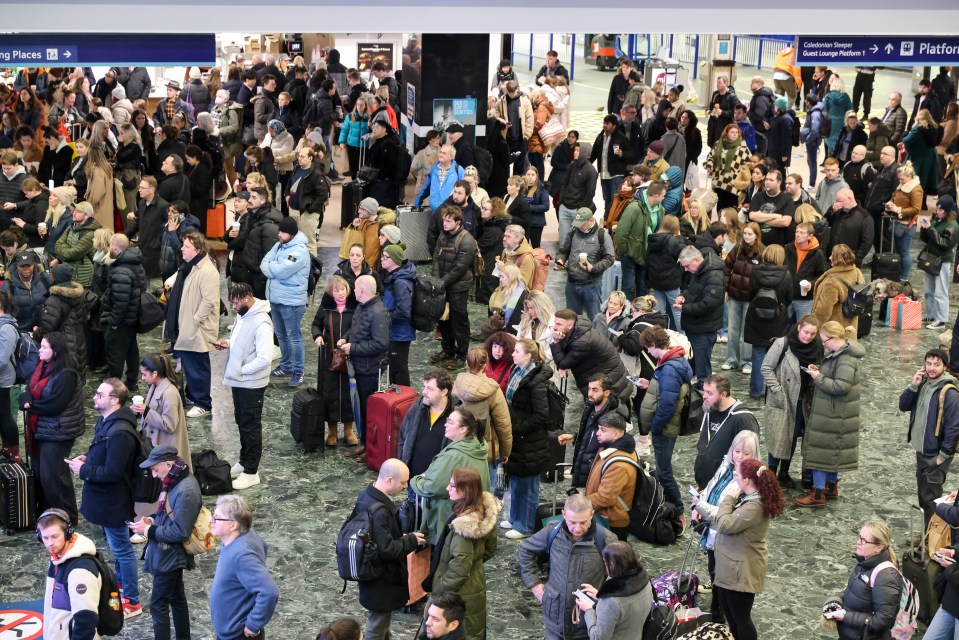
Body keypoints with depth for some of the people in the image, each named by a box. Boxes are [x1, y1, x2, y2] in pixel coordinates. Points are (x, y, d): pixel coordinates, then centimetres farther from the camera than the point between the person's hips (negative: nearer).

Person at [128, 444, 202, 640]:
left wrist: (148, 531, -18)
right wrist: (152, 521, -1)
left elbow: (180, 532, -26)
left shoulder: (186, 491, -28)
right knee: (176, 598, 21)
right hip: (171, 555, 10)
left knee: (158, 605, 0)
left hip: (170, 557, -10)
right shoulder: (176, 482, 1)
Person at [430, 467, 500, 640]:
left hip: (459, 592, -8)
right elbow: (490, 548, 8)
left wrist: (441, 587, -17)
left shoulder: (463, 523, -31)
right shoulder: (484, 511, -5)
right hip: (476, 584, 8)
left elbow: (460, 566, -29)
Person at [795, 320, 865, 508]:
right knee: (831, 449, 20)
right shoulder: (839, 353, 8)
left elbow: (840, 386, -29)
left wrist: (818, 377, -20)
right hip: (831, 411, 10)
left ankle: (818, 494, 2)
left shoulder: (846, 359, -24)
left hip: (834, 414, -10)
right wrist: (819, 371, 3)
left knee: (821, 449, -4)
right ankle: (831, 487, 33)